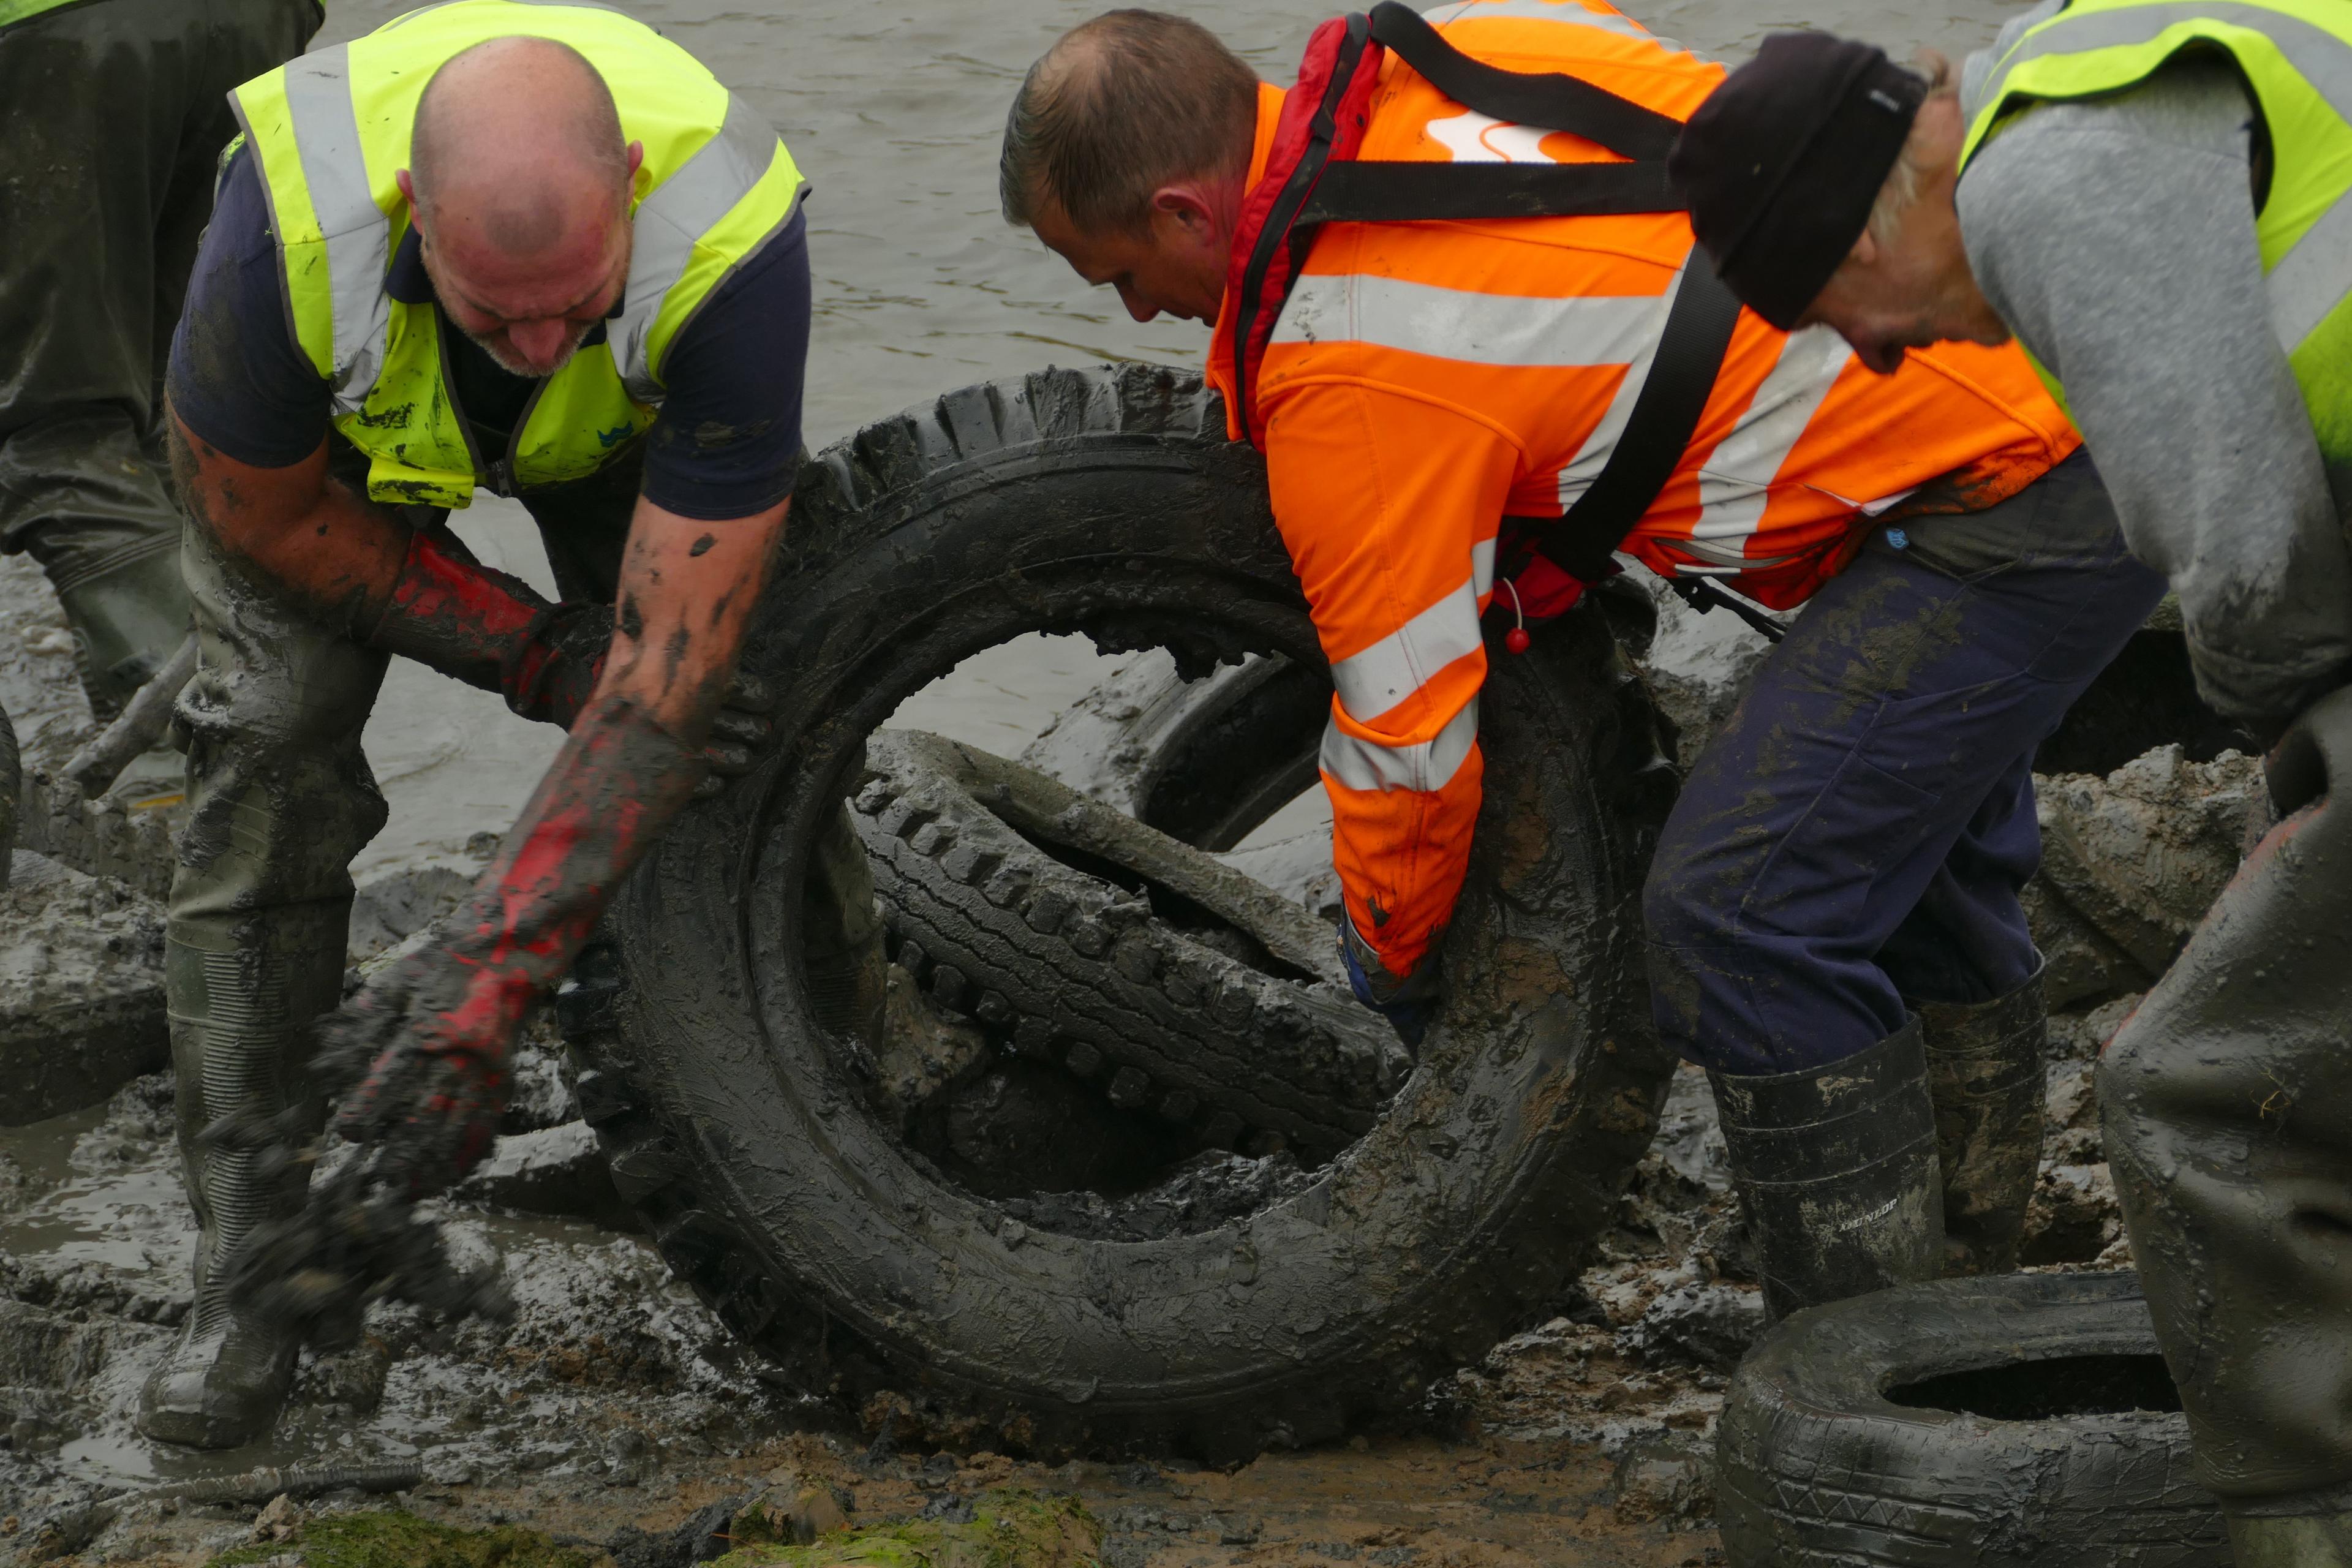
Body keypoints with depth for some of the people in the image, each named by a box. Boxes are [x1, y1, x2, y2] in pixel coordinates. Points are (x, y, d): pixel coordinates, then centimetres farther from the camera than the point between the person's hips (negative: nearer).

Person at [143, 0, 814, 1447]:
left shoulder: (731, 248, -44)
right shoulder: (292, 222, -43)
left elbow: (666, 672, -41)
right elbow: (265, 515, -21)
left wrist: (484, 987, -44)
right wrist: (541, 662, -25)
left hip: (640, 409, 1)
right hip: (344, 412, 0)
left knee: (734, 742, -15)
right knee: (271, 741, -17)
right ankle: (252, 1262, -8)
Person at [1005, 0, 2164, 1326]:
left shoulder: (1347, 370, -18)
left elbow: (1407, 731, -8)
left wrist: (1393, 958, 11)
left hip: (2003, 500, -10)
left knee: (1745, 912, -9)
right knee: (1917, 874, 24)